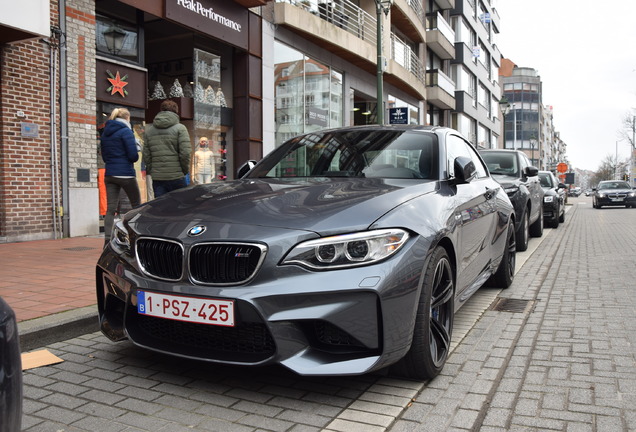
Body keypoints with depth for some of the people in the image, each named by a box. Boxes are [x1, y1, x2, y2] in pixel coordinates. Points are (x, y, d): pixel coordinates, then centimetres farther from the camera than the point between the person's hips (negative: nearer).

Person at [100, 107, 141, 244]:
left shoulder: (105, 133, 13)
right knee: (136, 205, 9)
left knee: (110, 208, 2)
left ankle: (107, 239, -5)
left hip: (109, 175, 6)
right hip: (126, 174, -6)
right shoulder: (126, 131, -8)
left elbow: (104, 156, 19)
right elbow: (133, 156, -13)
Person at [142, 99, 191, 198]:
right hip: (176, 177, -3)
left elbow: (146, 155, 7)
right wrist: (186, 170, 3)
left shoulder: (148, 130, 11)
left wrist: (150, 171, 15)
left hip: (157, 178, 4)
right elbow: (185, 153, -11)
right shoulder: (180, 128, -2)